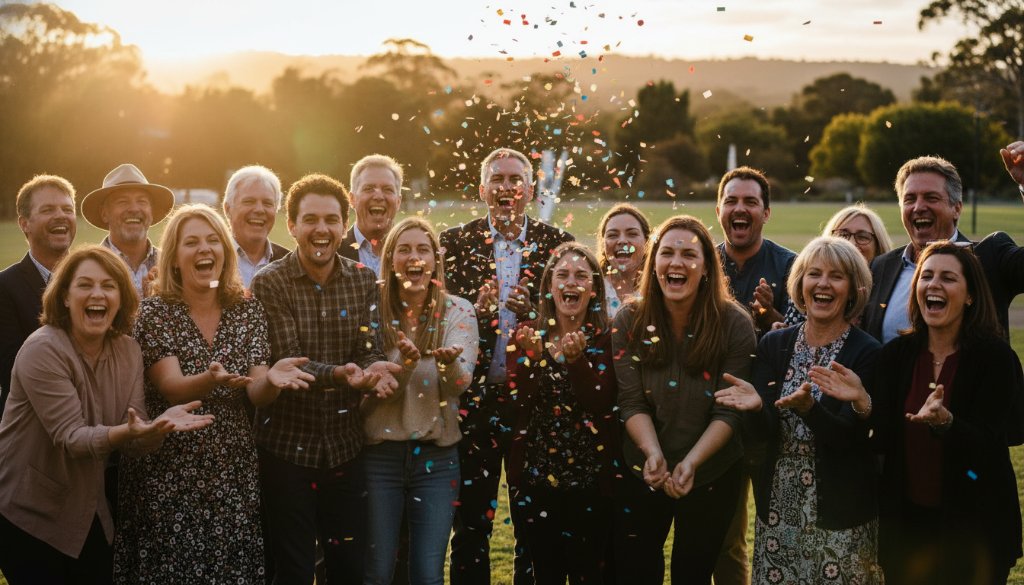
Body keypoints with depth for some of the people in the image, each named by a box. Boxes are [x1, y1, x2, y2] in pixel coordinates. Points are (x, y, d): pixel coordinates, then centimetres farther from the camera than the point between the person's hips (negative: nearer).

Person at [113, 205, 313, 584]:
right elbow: (172, 389, -17)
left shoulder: (248, 311, 4)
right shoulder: (154, 312, -6)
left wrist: (271, 379, -26)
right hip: (170, 475, -3)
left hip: (233, 473, 3)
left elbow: (257, 394, -3)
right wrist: (211, 380, -38)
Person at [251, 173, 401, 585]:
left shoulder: (363, 281, 3)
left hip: (345, 444, 3)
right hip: (286, 444, -3)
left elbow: (368, 350, -4)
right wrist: (339, 374, -38)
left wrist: (374, 370, -29)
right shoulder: (269, 283, -9)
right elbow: (286, 361, -19)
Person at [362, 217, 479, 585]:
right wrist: (406, 361, -29)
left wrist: (449, 361, -36)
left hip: (437, 457, 0)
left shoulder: (458, 312, -1)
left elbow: (460, 384, -13)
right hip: (379, 454, 0)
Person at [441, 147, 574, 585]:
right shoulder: (456, 242, 4)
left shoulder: (558, 244, 4)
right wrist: (476, 310, -19)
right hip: (475, 399, 0)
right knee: (470, 524, 6)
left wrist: (533, 311, -17)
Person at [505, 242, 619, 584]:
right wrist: (528, 355, -23)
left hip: (591, 478, -2)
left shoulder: (607, 338, -2)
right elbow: (513, 401, -7)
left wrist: (575, 359, -28)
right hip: (535, 477, 2)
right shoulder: (528, 334, 4)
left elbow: (602, 405, -14)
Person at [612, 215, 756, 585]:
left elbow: (729, 411, -15)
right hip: (642, 473, 2)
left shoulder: (736, 325, -15)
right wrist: (653, 453, -27)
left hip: (711, 475, -1)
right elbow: (631, 402, -11)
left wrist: (690, 462, -27)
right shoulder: (629, 321, -10)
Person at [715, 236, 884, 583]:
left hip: (840, 515, -3)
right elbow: (763, 433, -3)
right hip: (778, 509, 3)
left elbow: (848, 436, -16)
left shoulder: (867, 353, -8)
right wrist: (757, 407, -25)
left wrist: (807, 406, -34)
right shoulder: (774, 345, 3)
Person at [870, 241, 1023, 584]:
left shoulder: (995, 357, -10)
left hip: (972, 527, -3)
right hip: (906, 521, 3)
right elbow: (884, 440, -5)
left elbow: (986, 447, -18)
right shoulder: (896, 354, 1)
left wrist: (944, 421, -37)